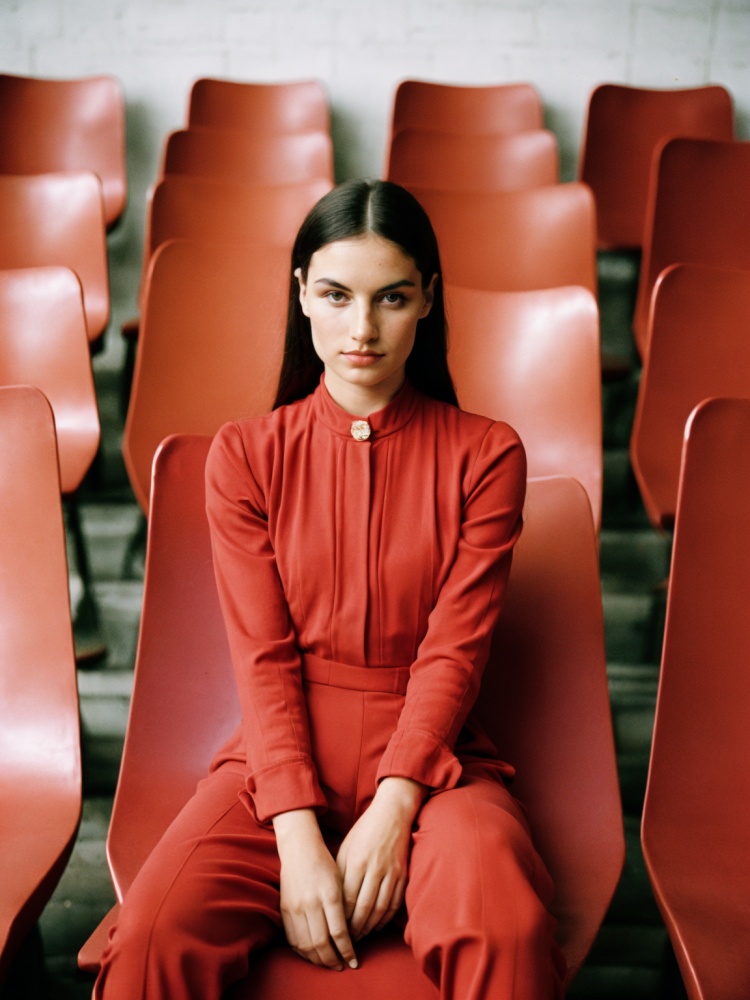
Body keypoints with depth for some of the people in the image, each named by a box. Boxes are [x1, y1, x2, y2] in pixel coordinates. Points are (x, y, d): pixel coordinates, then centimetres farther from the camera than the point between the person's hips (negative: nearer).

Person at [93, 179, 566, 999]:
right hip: (281, 755, 1)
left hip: (429, 756, 0)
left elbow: (454, 652, -4)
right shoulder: (244, 455, 4)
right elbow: (262, 658, -3)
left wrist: (390, 814, -16)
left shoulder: (484, 455, 1)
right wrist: (298, 838, -14)